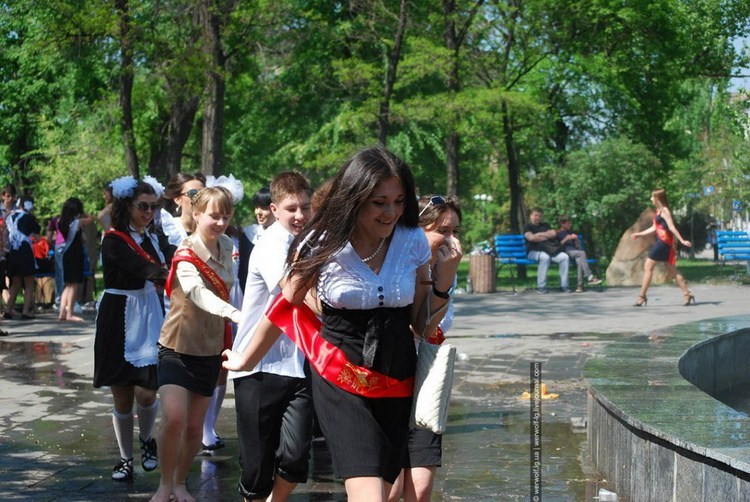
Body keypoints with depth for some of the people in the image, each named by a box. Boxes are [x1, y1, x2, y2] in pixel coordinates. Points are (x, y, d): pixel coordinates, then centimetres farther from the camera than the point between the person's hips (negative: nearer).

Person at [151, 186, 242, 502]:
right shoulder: (186, 255, -21)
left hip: (210, 348, 6)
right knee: (174, 417, -21)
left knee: (194, 426, 9)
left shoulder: (226, 247, 0)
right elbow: (199, 293, -41)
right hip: (177, 346, -5)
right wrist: (234, 313, -58)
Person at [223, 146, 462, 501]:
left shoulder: (413, 243, -2)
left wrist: (444, 280, -10)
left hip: (397, 387, 4)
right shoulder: (323, 245, -9)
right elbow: (285, 308, 6)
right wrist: (246, 361, 18)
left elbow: (424, 325, 6)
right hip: (341, 385, -4)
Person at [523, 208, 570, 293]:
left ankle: (563, 285, -19)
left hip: (550, 250, 5)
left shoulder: (545, 225, 24)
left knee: (565, 257, -22)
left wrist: (540, 234, -3)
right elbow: (531, 238, -11)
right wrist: (546, 237, -3)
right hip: (534, 251, -5)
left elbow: (554, 234, 8)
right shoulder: (528, 227, 8)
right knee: (545, 257, -40)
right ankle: (541, 286, -34)